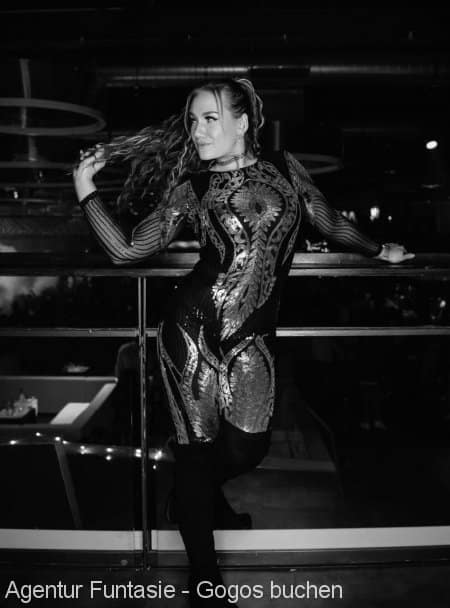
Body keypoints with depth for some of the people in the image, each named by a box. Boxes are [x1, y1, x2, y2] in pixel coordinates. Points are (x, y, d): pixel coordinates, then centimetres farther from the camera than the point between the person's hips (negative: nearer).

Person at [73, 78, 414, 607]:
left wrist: (379, 250, 33)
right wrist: (85, 191, -1)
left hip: (252, 337, 2)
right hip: (193, 328, -2)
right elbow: (128, 250, 2)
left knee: (246, 449, 1)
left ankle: (203, 491, 41)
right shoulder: (190, 185, 4)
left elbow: (329, 222, 22)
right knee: (196, 447, 3)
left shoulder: (283, 168, 9)